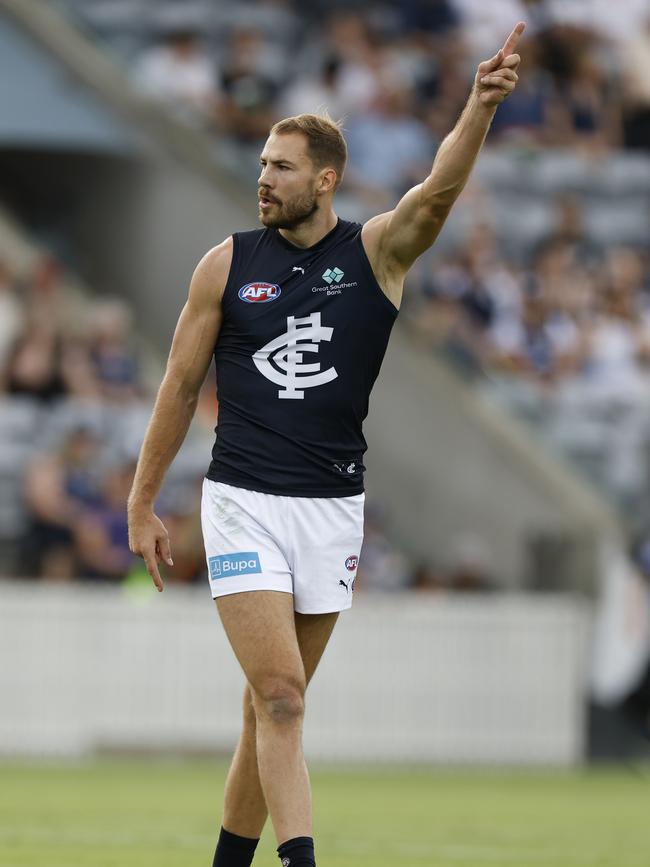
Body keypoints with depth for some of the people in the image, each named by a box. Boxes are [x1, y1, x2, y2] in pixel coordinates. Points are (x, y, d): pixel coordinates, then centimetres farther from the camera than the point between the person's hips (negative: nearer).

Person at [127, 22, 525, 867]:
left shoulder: (377, 252, 0)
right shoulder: (227, 265, 1)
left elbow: (439, 191, -19)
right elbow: (180, 386, 8)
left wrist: (481, 106, -38)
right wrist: (142, 504, 9)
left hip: (333, 508, 2)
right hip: (243, 503, -2)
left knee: (276, 704, 10)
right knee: (280, 697, -14)